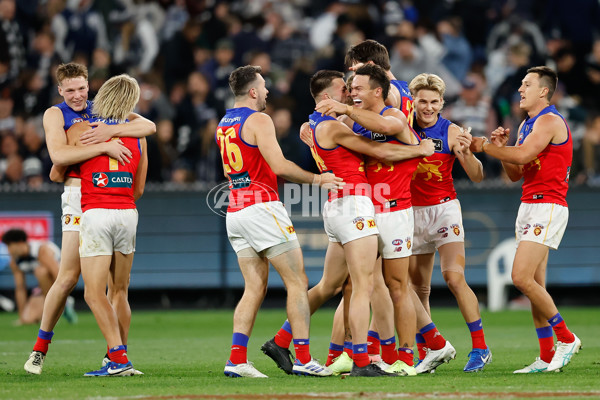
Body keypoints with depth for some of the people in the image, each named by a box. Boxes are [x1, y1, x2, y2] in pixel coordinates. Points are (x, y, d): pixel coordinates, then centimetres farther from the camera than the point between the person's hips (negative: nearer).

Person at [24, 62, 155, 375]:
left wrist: (111, 131, -14)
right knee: (68, 276, -9)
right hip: (79, 196, -4)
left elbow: (148, 126, 2)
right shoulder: (55, 115, 3)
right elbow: (58, 155, -16)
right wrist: (105, 146, -23)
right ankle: (40, 349, 5)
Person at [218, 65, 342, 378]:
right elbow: (279, 166, -16)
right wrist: (316, 179, -5)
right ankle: (303, 359, -7)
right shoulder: (258, 120, -9)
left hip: (235, 211, 8)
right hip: (262, 207, -8)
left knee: (254, 288, 6)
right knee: (297, 282, -2)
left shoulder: (223, 125, 17)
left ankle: (237, 359, -7)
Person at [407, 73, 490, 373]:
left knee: (454, 278, -16)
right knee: (418, 289, 4)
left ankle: (480, 348, -12)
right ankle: (428, 352, 13)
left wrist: (466, 153, -26)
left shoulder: (452, 133, -5)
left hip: (444, 209, -3)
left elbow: (477, 177, -7)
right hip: (412, 212, 3)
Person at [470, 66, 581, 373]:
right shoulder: (526, 125, 19)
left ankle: (566, 337, -7)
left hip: (547, 206, -10)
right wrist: (500, 148, 4)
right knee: (535, 284, 5)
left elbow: (523, 154, -23)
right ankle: (547, 356, 6)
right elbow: (515, 174, 21)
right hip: (528, 206, 10)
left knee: (522, 277, -18)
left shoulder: (550, 120, -10)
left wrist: (484, 146, -11)